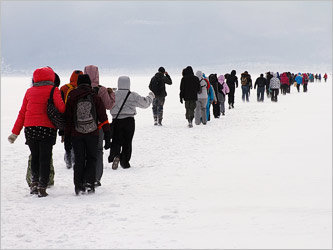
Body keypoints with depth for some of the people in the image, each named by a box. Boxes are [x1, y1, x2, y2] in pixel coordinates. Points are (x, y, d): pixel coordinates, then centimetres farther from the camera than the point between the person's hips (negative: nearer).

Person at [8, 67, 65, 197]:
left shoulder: (29, 91, 11)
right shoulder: (53, 90, -1)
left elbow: (22, 113, 12)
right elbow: (61, 108, -12)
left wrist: (15, 133, 14)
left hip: (29, 128, 4)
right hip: (47, 128, -4)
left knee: (34, 157, 18)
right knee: (45, 158, 1)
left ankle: (34, 183, 14)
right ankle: (42, 188, -4)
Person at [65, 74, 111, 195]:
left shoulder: (71, 98, 2)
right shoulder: (95, 97, 0)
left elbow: (68, 119, 4)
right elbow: (103, 118, -1)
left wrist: (67, 136, 10)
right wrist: (107, 136, 3)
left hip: (76, 135, 1)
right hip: (92, 134, -1)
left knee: (79, 160, 9)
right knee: (92, 158, 12)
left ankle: (79, 185, 4)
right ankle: (89, 182, -4)